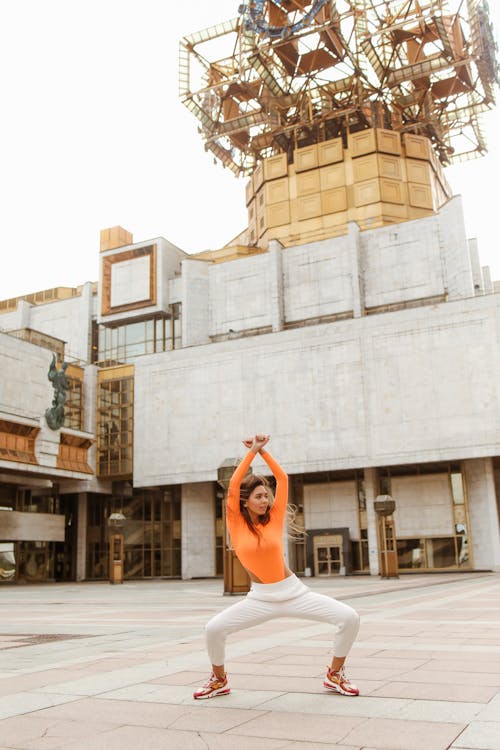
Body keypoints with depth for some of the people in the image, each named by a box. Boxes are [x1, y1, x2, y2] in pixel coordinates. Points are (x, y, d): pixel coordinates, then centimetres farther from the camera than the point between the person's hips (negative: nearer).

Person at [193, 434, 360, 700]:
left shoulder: (274, 519, 2)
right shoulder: (236, 524, -3)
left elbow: (282, 478, 0)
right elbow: (233, 485, -14)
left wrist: (263, 450, -5)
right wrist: (252, 451, -12)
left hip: (294, 591, 2)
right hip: (260, 598, -1)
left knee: (350, 618, -12)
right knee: (214, 628, -19)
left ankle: (335, 675, 11)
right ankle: (219, 680, 11)